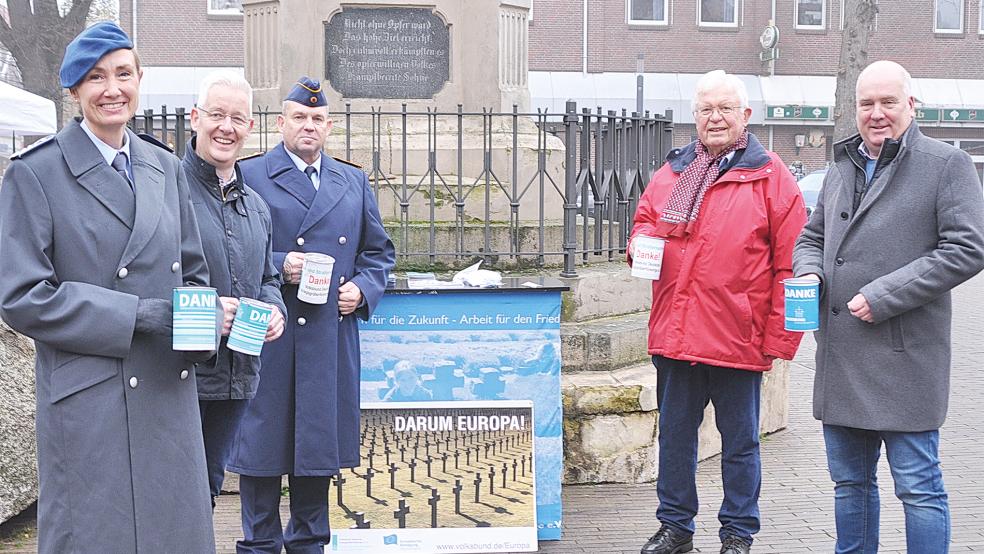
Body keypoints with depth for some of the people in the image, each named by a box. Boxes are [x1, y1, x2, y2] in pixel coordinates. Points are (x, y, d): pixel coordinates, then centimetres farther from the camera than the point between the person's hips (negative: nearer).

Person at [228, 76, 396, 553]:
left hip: (332, 334, 4)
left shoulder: (354, 182, 15)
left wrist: (362, 290, 1)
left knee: (321, 440, 10)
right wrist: (278, 265, -16)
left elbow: (379, 251, 19)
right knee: (262, 442, 1)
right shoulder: (249, 176, 1)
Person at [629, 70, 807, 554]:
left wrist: (779, 339, -9)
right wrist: (642, 241, -1)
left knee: (739, 442, 9)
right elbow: (645, 219, 24)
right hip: (674, 333, 4)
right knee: (674, 435, 14)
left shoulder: (769, 175, -3)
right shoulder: (673, 171, 10)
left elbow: (791, 263, -5)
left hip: (737, 337, -4)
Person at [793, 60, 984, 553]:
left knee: (918, 487, -1)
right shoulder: (842, 167, 16)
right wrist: (809, 270, 1)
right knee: (850, 481, 16)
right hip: (840, 355, 7)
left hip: (905, 357, -6)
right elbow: (812, 236, 26)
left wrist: (882, 297, -16)